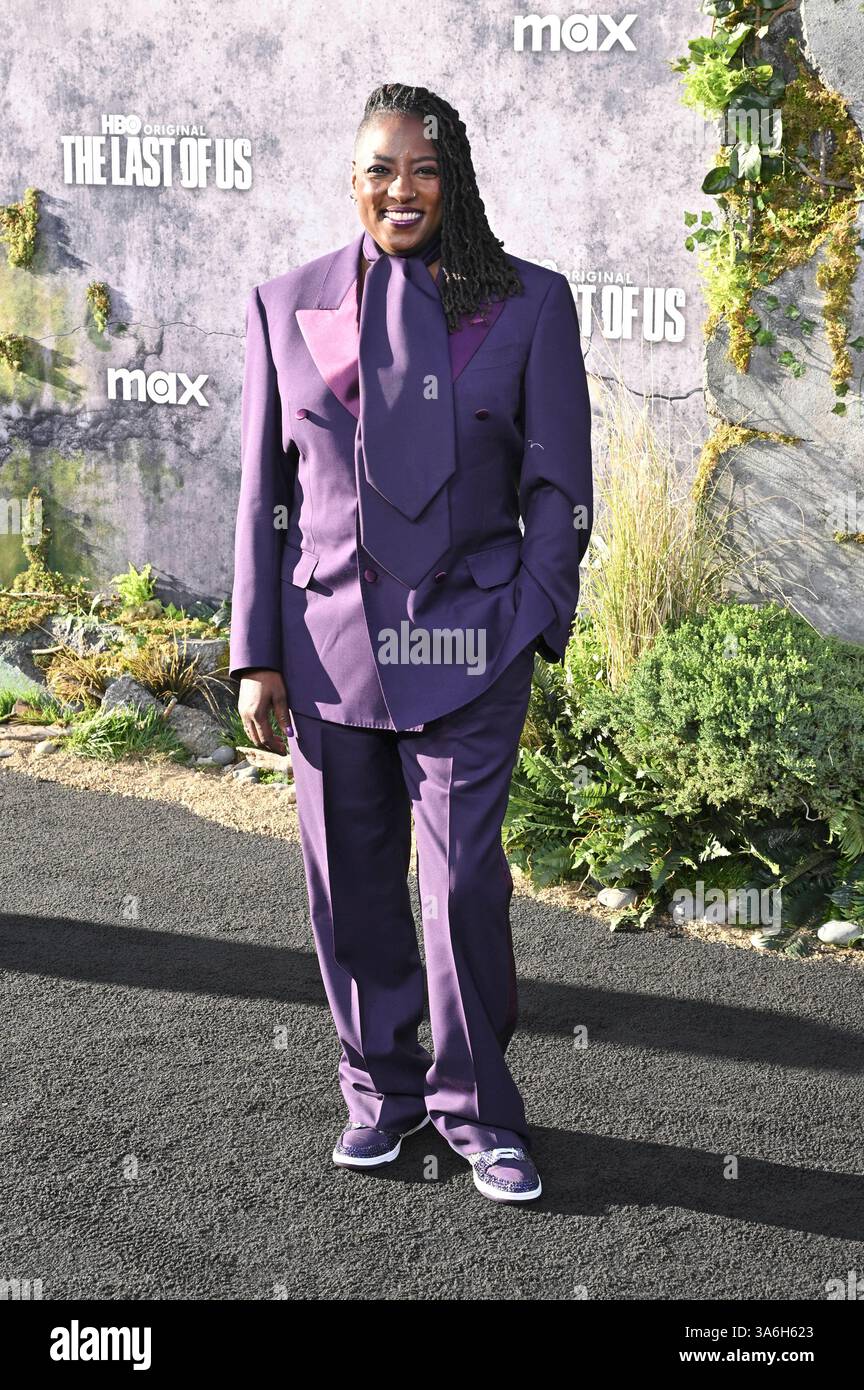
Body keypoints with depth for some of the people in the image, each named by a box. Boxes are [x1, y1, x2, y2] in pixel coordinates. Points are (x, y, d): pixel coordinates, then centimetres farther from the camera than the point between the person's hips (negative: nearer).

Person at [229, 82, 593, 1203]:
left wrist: (533, 630, -5)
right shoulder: (287, 307, 8)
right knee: (351, 883, 9)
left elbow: (556, 488, 4)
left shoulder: (529, 304, 3)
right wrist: (257, 656, 4)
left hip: (464, 650, -2)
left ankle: (475, 1107, 18)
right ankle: (382, 1088, 29)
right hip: (329, 647, 2)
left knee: (465, 886, -2)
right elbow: (263, 494, 8)